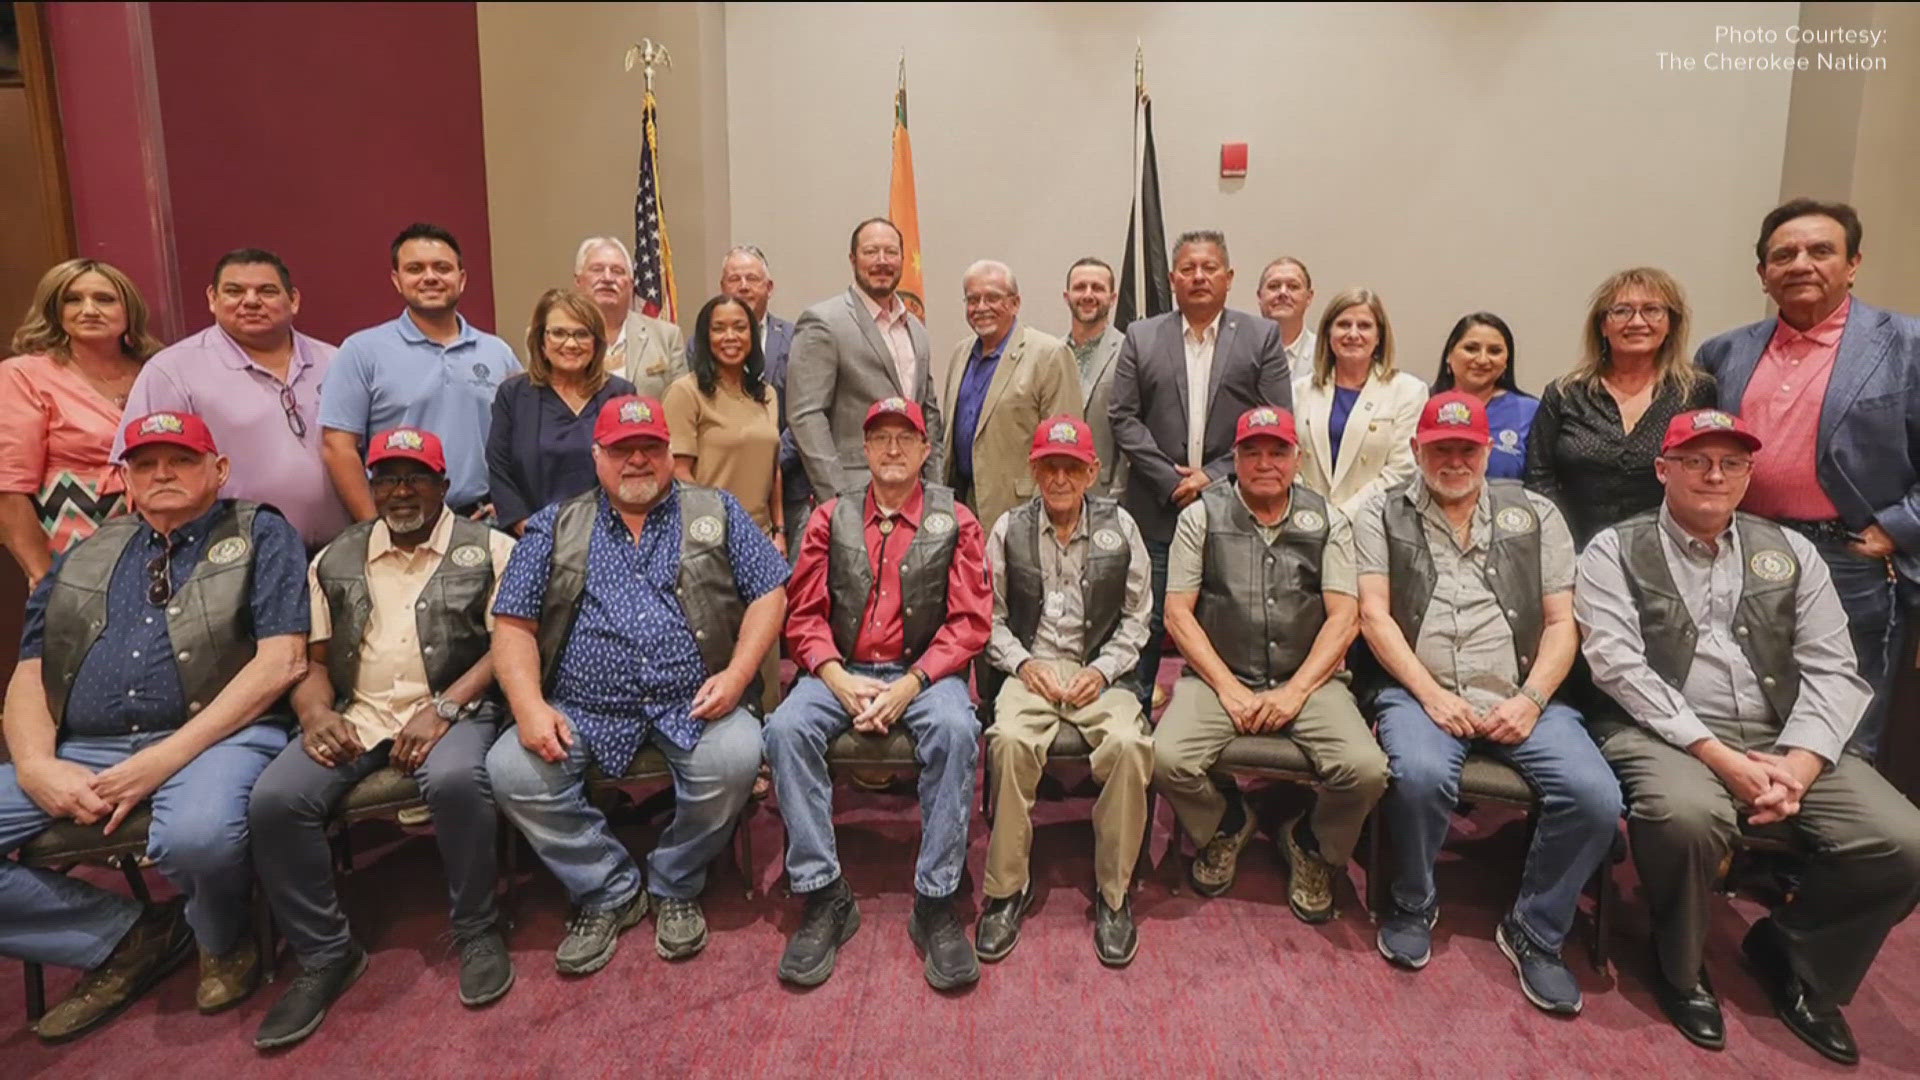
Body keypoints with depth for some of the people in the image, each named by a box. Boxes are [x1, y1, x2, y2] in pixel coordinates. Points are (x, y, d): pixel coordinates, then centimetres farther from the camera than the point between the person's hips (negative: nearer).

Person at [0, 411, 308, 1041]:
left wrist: (165, 758, -14)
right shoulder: (84, 557, 22)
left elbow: (283, 661, -6)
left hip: (217, 736, -5)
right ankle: (127, 936, 4)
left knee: (196, 835, -36)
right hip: (83, 753, 6)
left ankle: (223, 941, 1)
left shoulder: (261, 535, 6)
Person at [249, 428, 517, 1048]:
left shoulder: (489, 549, 5)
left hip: (454, 709, -4)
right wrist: (315, 712, -6)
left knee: (454, 780, -36)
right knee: (274, 799, -22)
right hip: (355, 716, 4)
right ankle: (325, 955, -1)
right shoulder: (334, 562, 19)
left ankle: (477, 930, -10)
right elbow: (311, 657, 16)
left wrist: (443, 708, -16)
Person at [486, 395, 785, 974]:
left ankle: (675, 887, 1)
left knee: (735, 758, -28)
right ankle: (608, 891, 2)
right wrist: (530, 705, -10)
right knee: (511, 770, -21)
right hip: (583, 710, 2)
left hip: (693, 706, -1)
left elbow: (768, 595, 5)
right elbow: (513, 624, 6)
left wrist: (737, 674, -9)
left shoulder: (717, 512, 10)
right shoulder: (555, 527, 11)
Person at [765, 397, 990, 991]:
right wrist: (840, 680, -12)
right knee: (787, 728, -27)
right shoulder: (831, 518, 10)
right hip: (842, 671, 2)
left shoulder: (955, 521, 5)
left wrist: (910, 684, -14)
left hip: (925, 671, -1)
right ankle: (825, 896, -15)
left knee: (955, 730, -33)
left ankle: (937, 902, -20)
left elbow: (971, 620, -2)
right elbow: (803, 614, 6)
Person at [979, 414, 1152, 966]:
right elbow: (992, 617, 8)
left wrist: (1103, 671, -6)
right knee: (1010, 740, -31)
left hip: (1100, 671, 0)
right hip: (1032, 668, 0)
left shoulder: (1120, 527, 7)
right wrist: (1024, 663, -8)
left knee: (1129, 744, -30)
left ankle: (1114, 892, -10)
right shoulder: (1009, 529, 7)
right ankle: (1007, 886, -12)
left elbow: (1136, 617, 8)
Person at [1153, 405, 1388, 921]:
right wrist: (1229, 689, -10)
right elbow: (1178, 613, -1)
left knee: (1366, 770, -25)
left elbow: (1344, 617, 1)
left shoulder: (1328, 521, 8)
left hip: (1308, 679, 1)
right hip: (1219, 675, -1)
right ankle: (1226, 825, 11)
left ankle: (1313, 847, 12)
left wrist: (1295, 691, -12)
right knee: (1168, 759, -27)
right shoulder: (1201, 516, 4)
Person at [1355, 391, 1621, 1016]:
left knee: (1595, 797, -22)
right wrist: (1432, 695, -11)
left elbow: (1561, 623, 9)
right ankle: (1413, 906, -1)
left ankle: (1534, 933, 4)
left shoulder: (1534, 515, 16)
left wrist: (1531, 700, -7)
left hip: (1518, 699, 3)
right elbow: (1374, 616, 0)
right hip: (1420, 692, -2)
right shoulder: (1384, 516, 10)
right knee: (1420, 775, -33)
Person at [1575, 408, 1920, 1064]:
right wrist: (1720, 756, -17)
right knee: (1689, 814, -35)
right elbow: (1619, 665, -11)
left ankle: (1790, 951, 13)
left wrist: (1797, 766, -10)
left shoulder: (1789, 551, 14)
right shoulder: (1616, 551, 1)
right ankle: (1678, 967, -4)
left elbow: (1833, 671, 7)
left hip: (1782, 741, 5)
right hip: (1663, 734, -4)